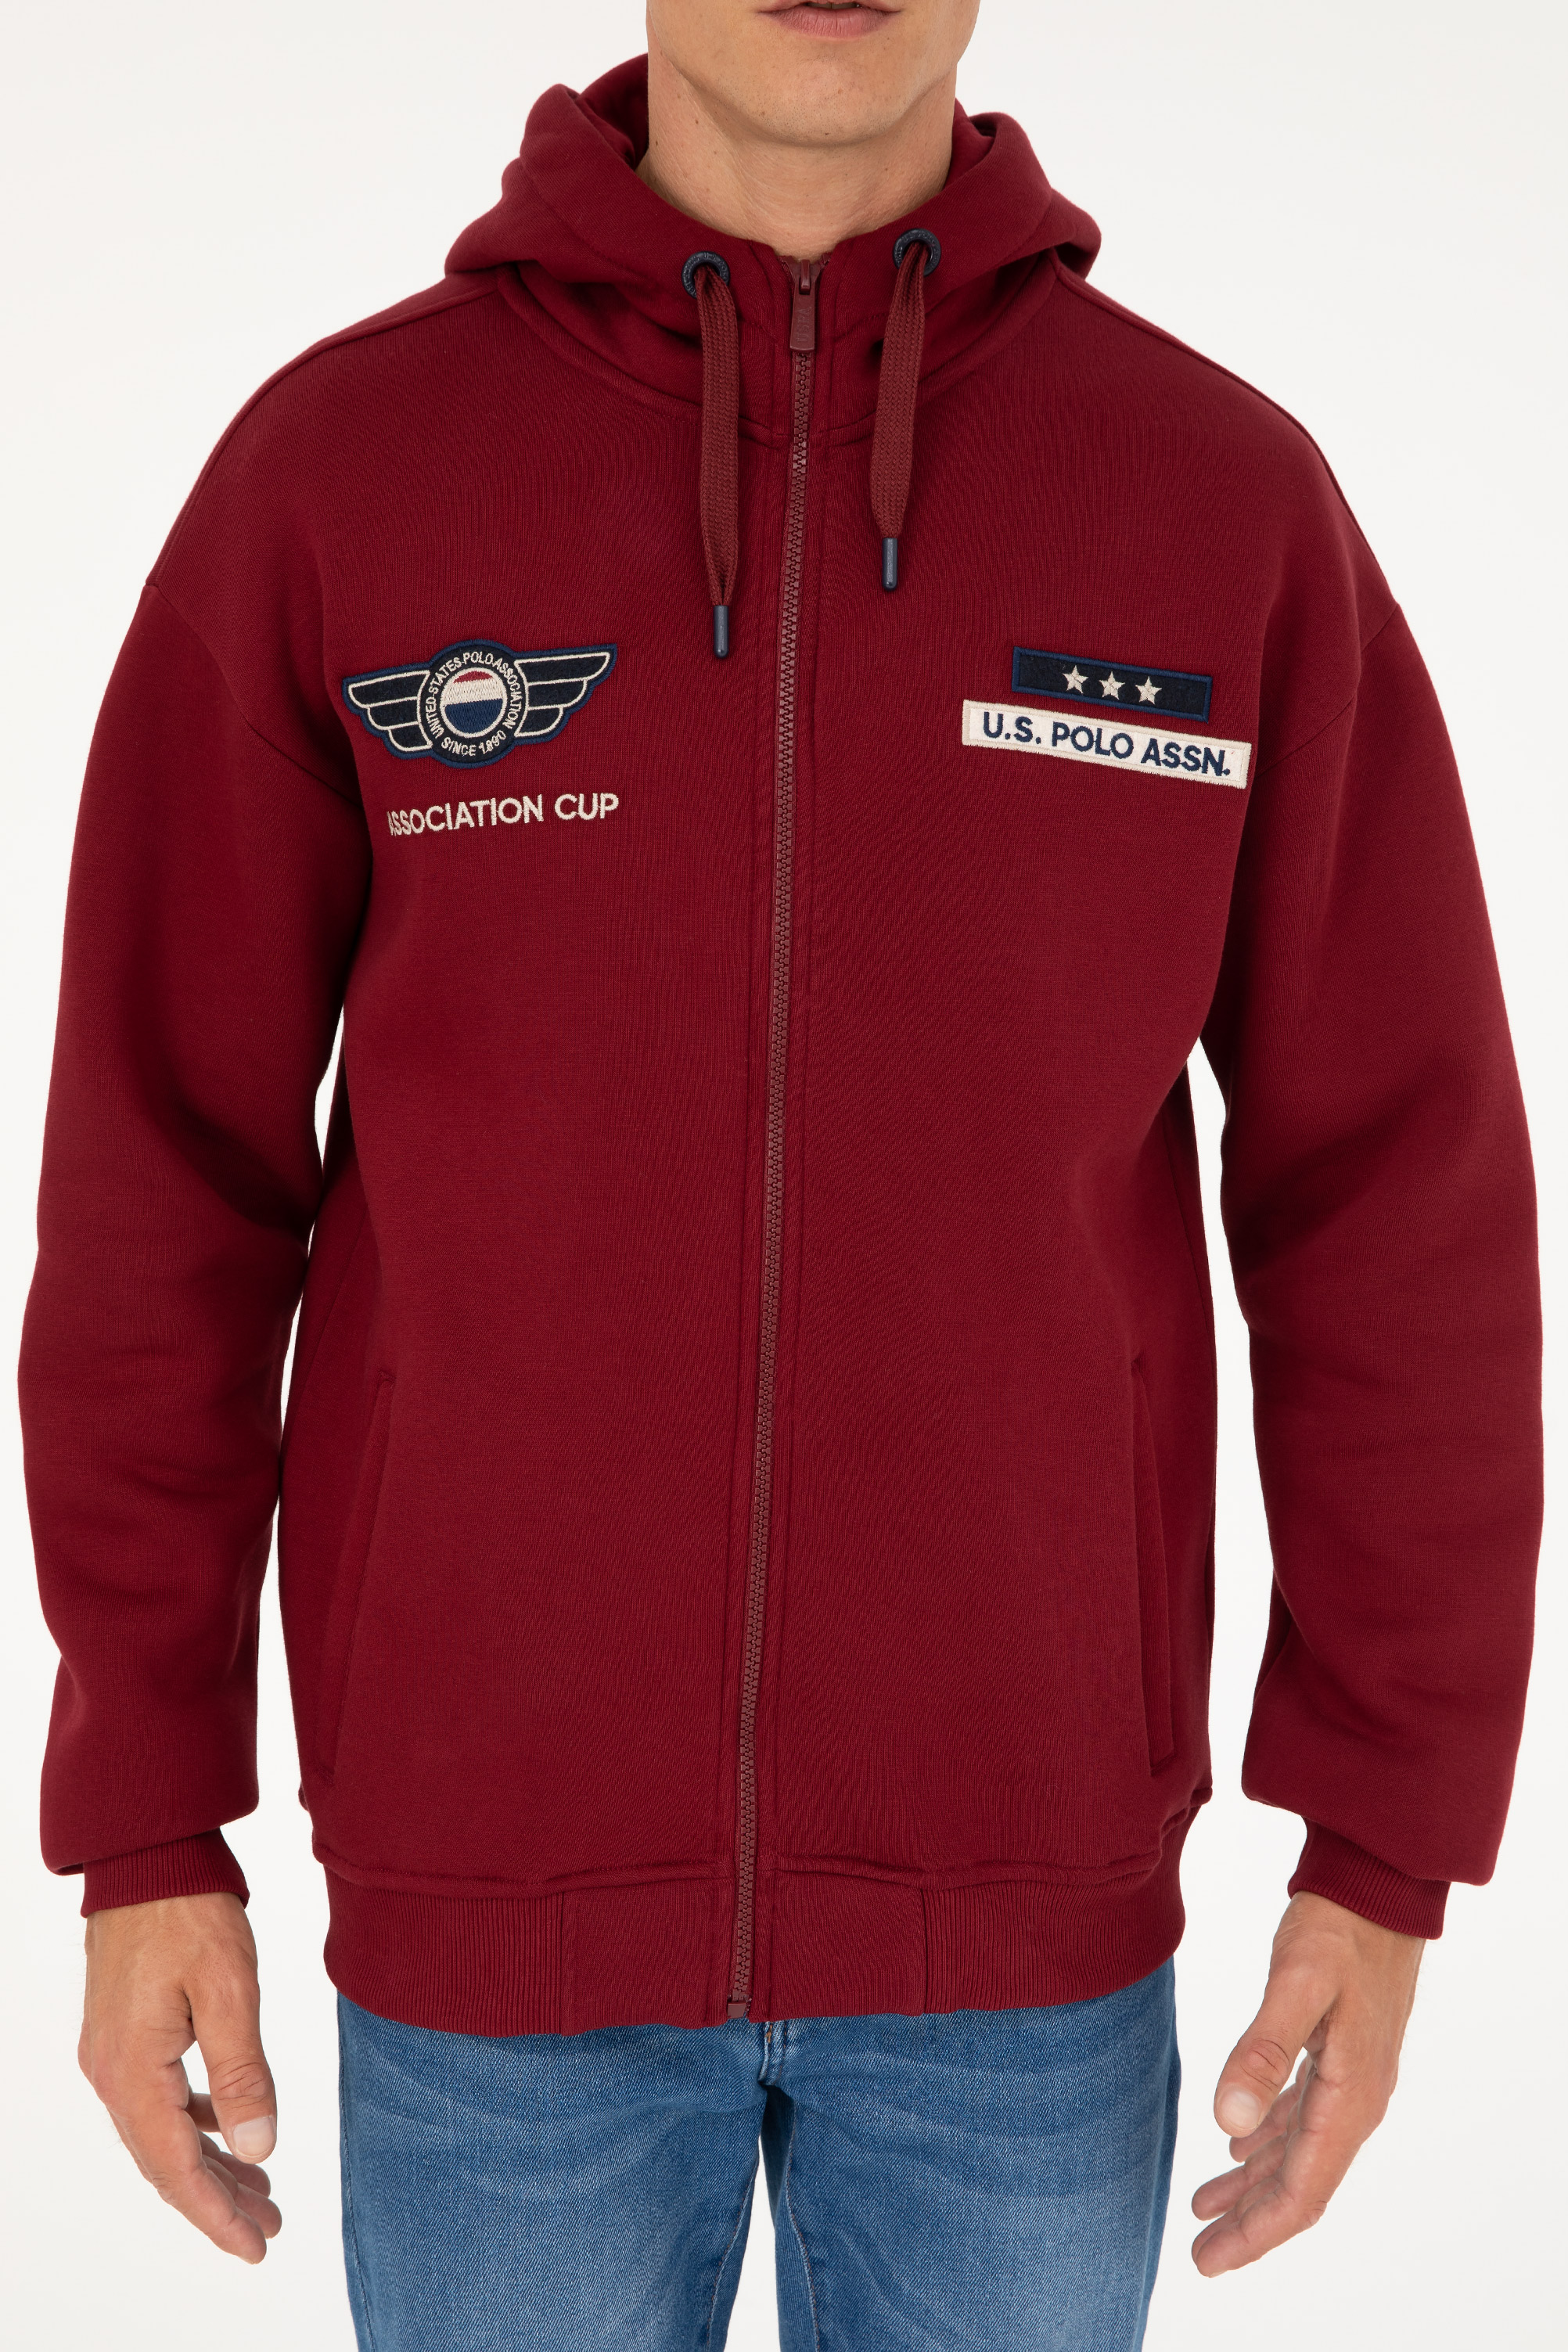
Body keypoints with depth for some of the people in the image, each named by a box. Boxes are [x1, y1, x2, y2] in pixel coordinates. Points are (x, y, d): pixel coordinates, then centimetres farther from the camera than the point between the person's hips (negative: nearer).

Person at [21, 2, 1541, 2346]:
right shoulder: (331, 474, -5)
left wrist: (1390, 1847, -1)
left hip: (1026, 1899, 1)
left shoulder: (1231, 502, -4)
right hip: (491, 1889, 0)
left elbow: (1393, 1197, -1)